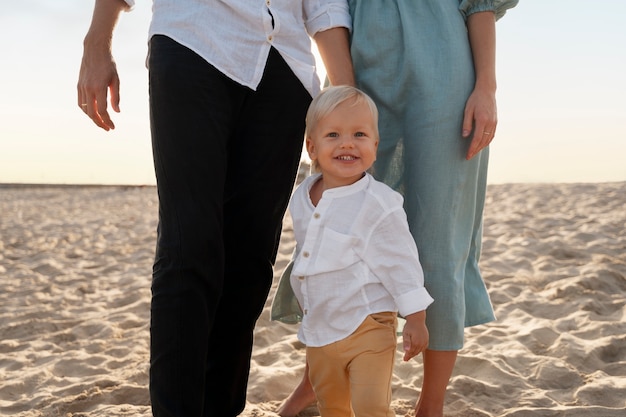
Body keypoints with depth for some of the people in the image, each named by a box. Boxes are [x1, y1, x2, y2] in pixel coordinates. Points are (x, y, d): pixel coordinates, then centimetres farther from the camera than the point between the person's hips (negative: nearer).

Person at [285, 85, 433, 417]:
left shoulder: (378, 204, -17)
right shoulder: (301, 199, 3)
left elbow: (401, 263, -13)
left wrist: (415, 319, -12)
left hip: (367, 329, -6)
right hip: (318, 331, 7)